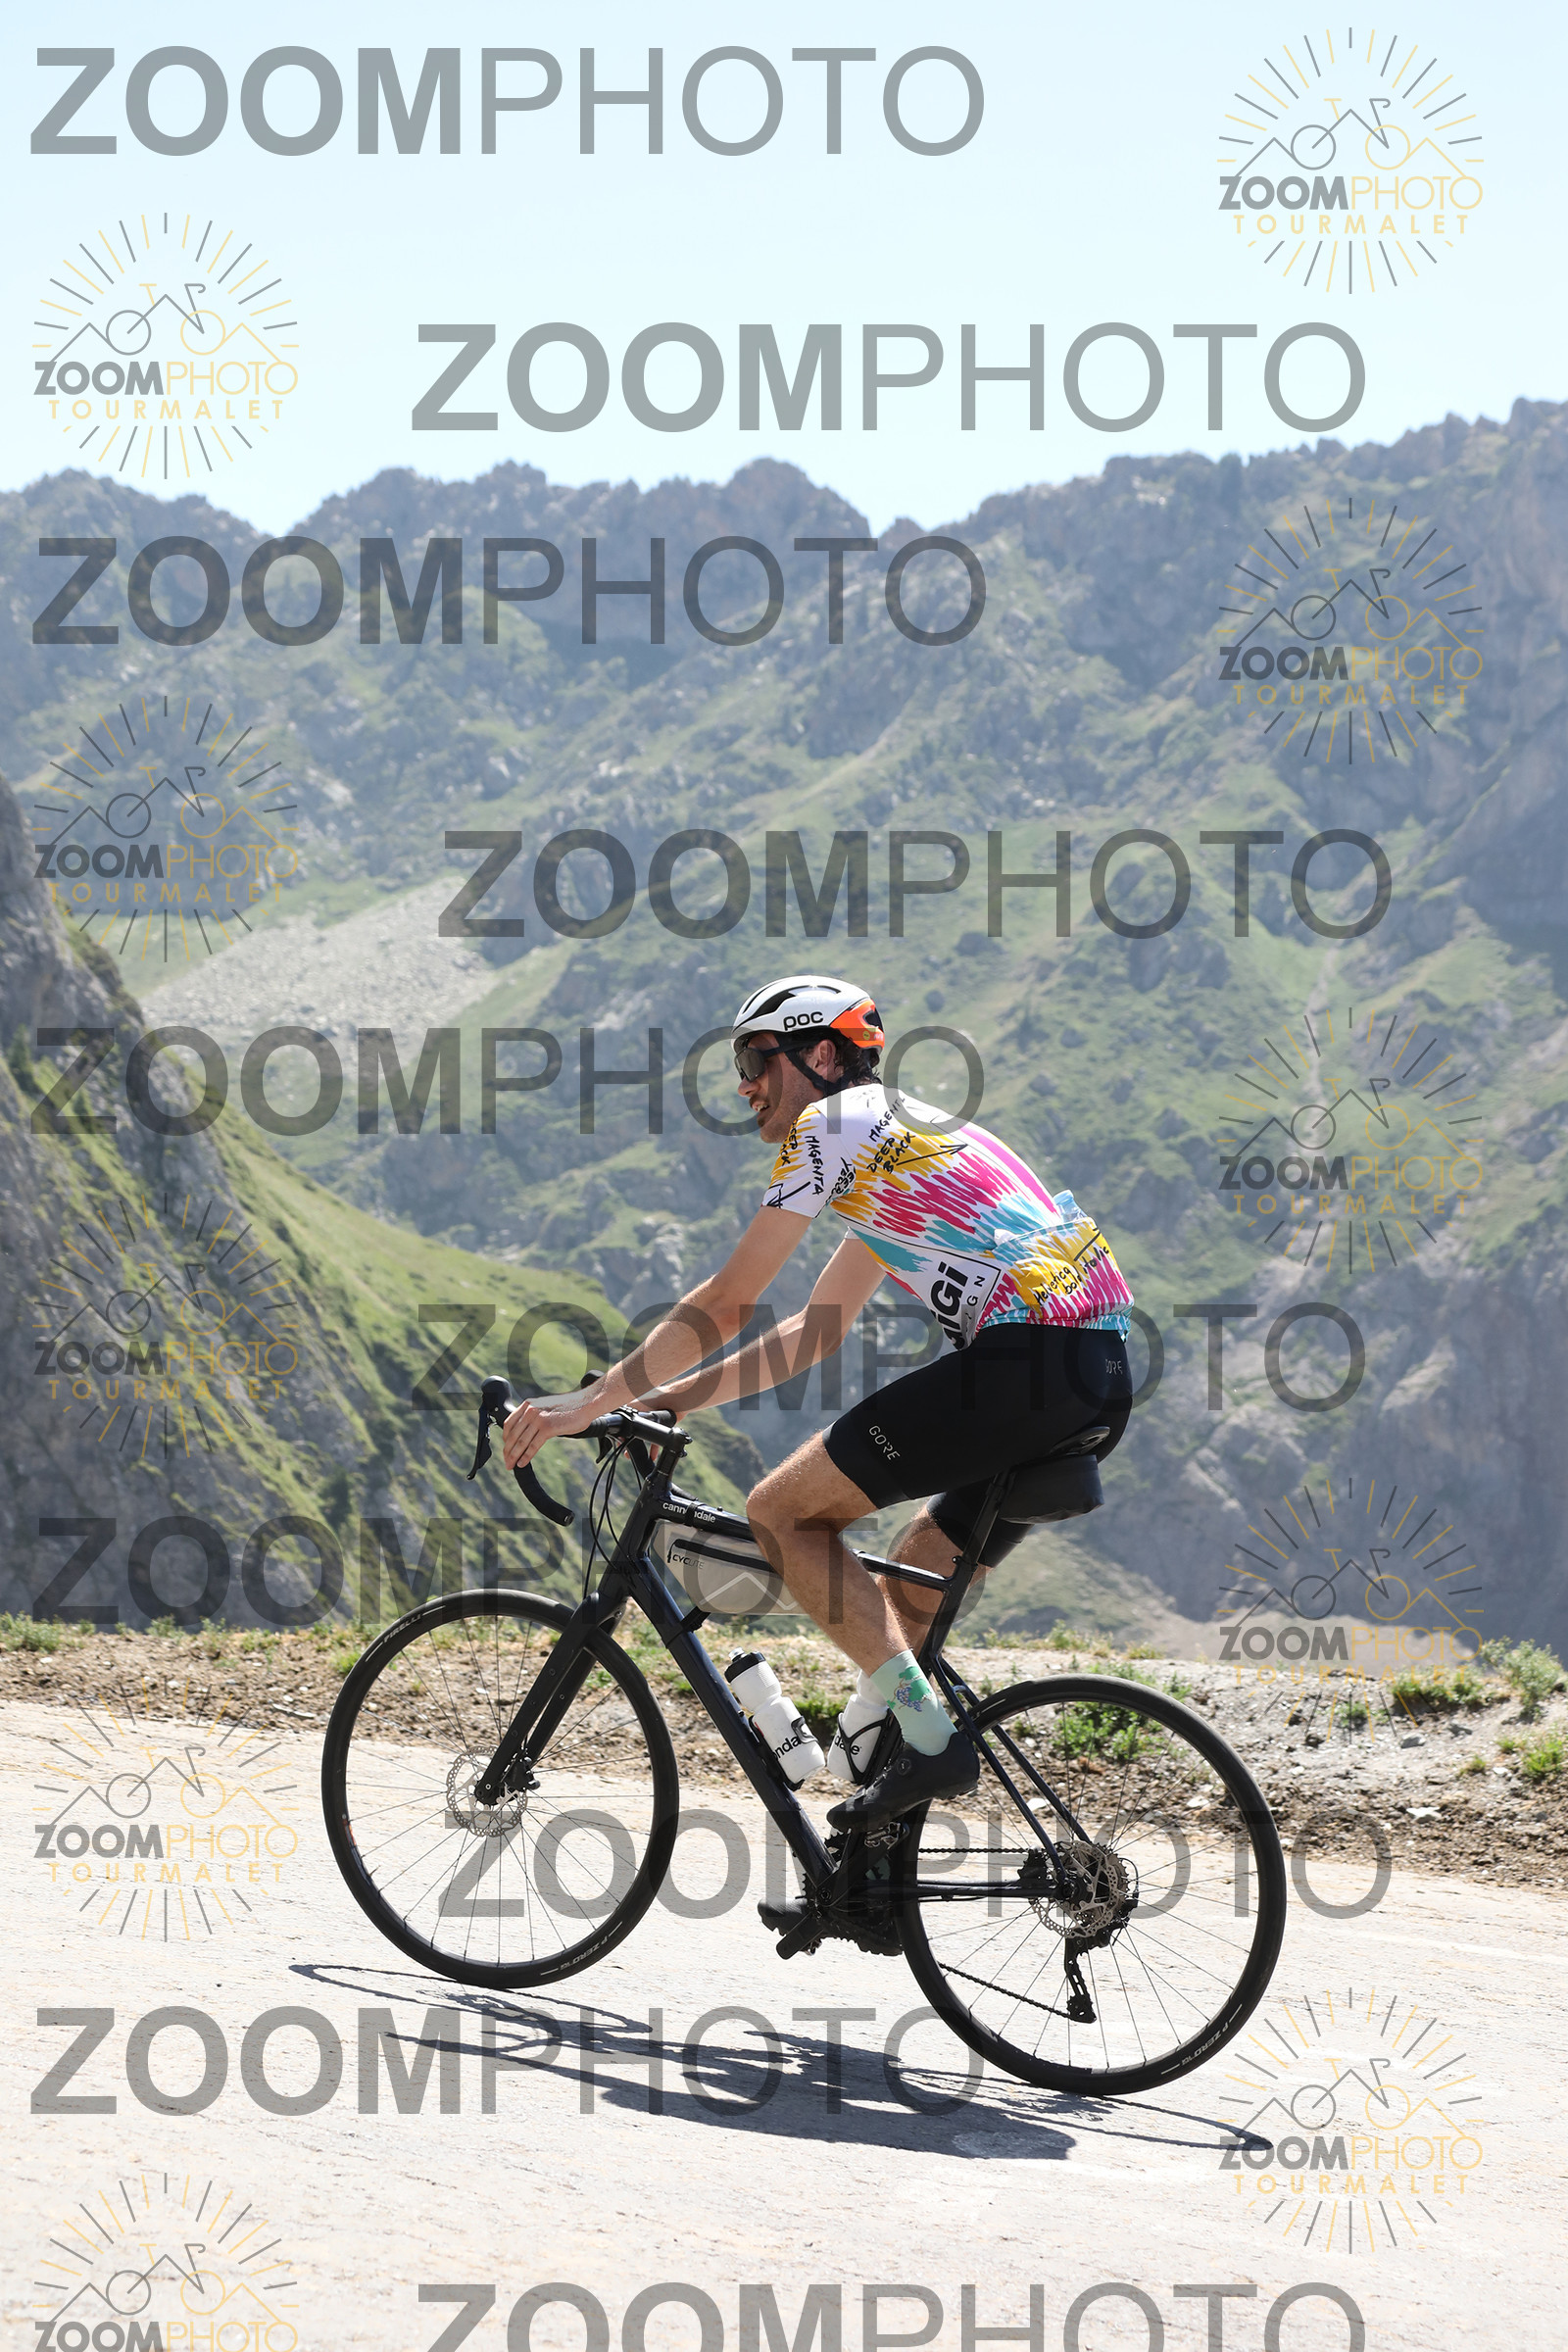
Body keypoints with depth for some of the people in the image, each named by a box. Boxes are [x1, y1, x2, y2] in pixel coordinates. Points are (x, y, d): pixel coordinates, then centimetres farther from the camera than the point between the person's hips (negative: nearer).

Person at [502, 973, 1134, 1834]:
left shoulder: (831, 1121, 1)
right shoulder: (894, 1136, 30)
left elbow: (726, 1303, -2)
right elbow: (818, 1327, 32)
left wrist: (590, 1402, 3)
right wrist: (674, 1397, 28)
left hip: (1027, 1358, -9)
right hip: (1099, 1376, 9)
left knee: (781, 1511, -3)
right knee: (903, 1602, 18)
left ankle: (930, 1739, -10)